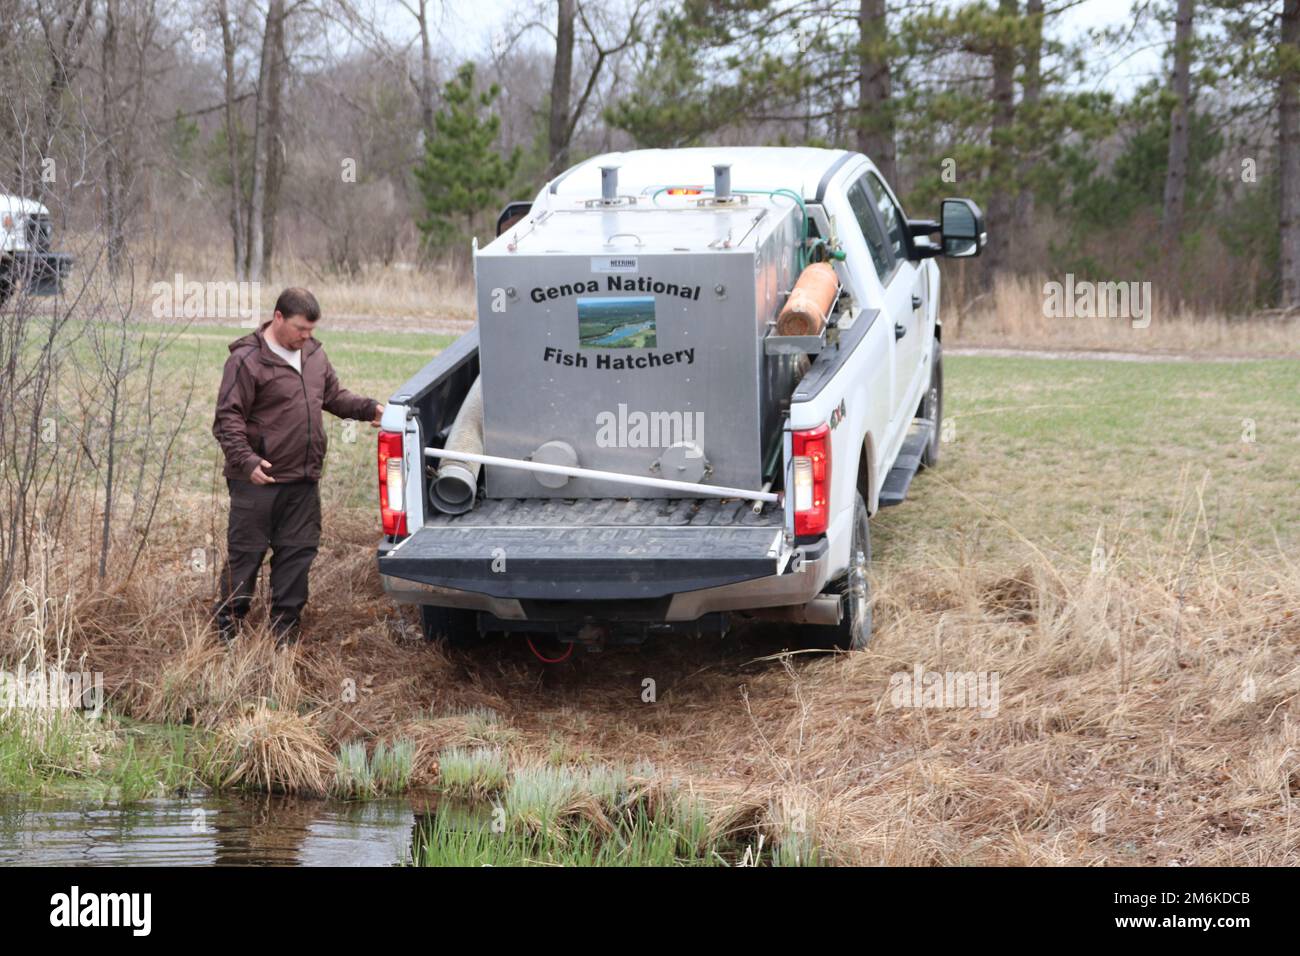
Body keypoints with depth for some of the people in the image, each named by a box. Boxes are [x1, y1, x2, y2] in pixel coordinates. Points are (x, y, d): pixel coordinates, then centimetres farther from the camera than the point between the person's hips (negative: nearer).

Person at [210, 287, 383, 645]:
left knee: (298, 552, 9)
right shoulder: (247, 360, -11)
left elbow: (334, 396, 25)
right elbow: (228, 418, -14)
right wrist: (246, 460, -26)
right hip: (258, 481, -7)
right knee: (245, 553, 0)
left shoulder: (314, 354, 12)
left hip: (303, 481, 7)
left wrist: (368, 408, 8)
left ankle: (286, 629, 19)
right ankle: (226, 627, 12)